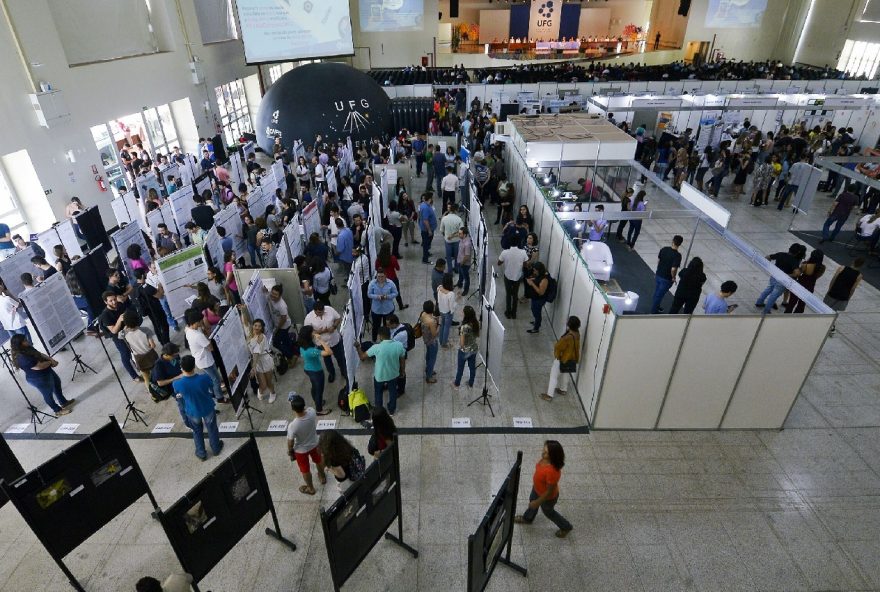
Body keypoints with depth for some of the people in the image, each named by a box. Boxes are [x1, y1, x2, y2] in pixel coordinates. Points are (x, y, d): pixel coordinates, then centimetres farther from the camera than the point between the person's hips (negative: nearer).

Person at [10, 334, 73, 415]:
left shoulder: (27, 348, -7)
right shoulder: (22, 358, -35)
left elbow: (40, 354, 4)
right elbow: (40, 366, -33)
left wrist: (52, 359, -12)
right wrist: (50, 362, -13)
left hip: (46, 372, 10)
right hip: (39, 379, -10)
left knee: (57, 383, 28)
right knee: (48, 394, 14)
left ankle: (63, 402, 50)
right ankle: (58, 410, 37)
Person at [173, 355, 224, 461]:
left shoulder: (176, 383, -29)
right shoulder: (204, 378, -32)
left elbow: (178, 395, -4)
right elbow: (212, 389, -9)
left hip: (192, 412, 1)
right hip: (208, 409, -1)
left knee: (197, 432, 28)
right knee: (212, 429, 25)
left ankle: (201, 454, 44)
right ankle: (216, 449, 47)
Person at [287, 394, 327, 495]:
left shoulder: (293, 426, -40)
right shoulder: (312, 412, -31)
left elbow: (290, 442, -20)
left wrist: (289, 451, -1)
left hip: (301, 450, -4)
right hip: (314, 443, 4)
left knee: (305, 469, 25)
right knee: (318, 460, 33)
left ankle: (310, 488, 51)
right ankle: (322, 477, 61)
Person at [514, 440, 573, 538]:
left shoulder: (552, 471, -46)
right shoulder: (546, 459, -23)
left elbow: (549, 492, -31)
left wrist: (537, 502, -17)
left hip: (548, 497, -7)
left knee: (548, 512, 24)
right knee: (532, 501, 33)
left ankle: (566, 527, 53)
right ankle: (527, 518, 65)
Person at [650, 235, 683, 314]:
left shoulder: (664, 249, -8)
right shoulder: (677, 255, -25)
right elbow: (673, 269, -29)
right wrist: (673, 277, -10)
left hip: (658, 275, 6)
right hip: (666, 279, -6)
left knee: (657, 293, 24)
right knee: (659, 295, 8)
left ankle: (656, 307, 44)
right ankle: (653, 311, 21)